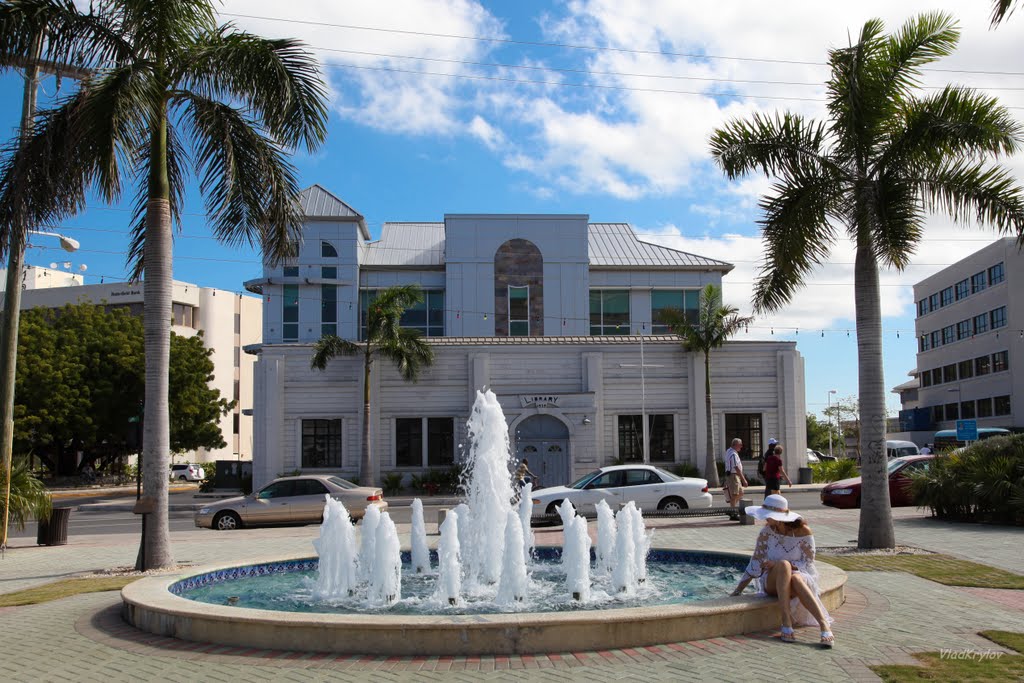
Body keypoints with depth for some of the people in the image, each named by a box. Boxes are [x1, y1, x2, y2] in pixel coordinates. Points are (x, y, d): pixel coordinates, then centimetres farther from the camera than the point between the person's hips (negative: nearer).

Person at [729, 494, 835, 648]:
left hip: (800, 579, -1)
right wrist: (737, 591, -1)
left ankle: (824, 625, -45)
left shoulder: (803, 531, -8)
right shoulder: (767, 532, -1)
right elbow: (755, 564, 2)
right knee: (784, 564, -35)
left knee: (795, 578, -39)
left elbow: (808, 564, -7)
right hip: (773, 583, 1)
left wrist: (777, 564, -17)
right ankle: (786, 623, -41)